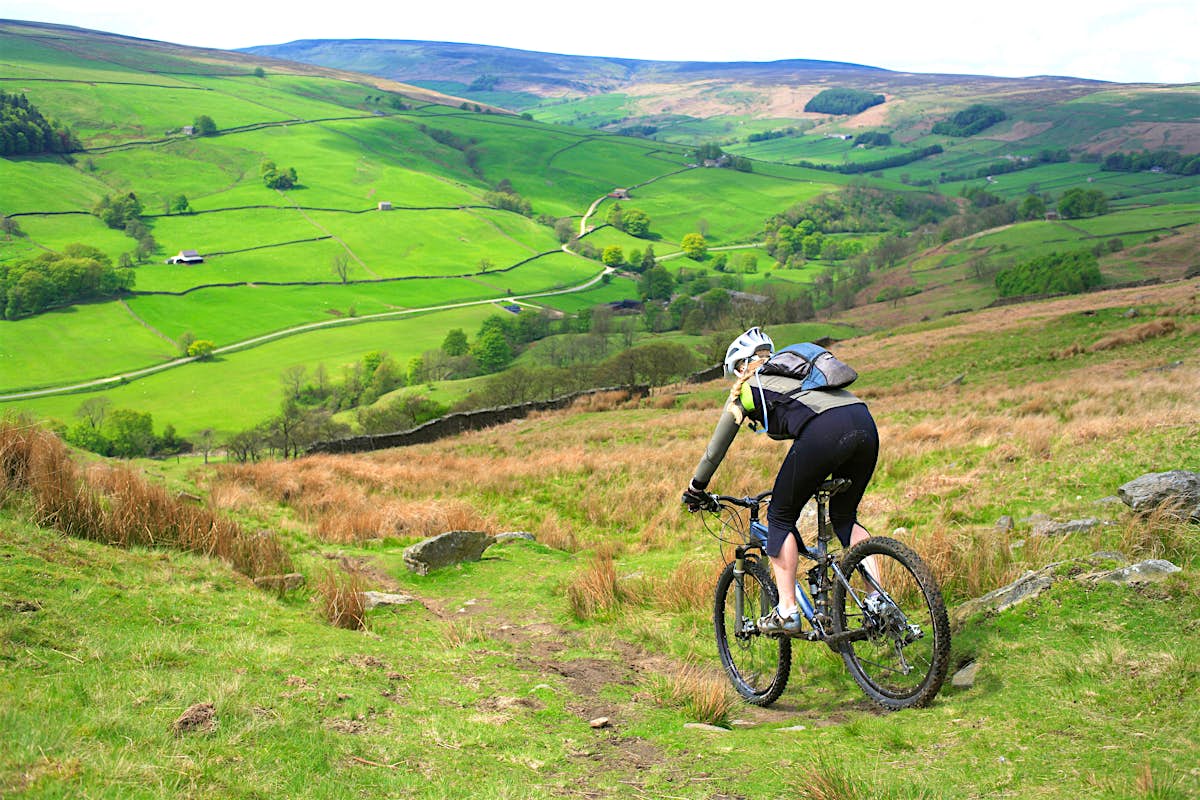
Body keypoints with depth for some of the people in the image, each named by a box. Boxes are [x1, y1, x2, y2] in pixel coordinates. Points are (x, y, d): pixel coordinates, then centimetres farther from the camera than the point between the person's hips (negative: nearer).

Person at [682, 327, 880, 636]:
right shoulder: (793, 372, 38)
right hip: (865, 423, 6)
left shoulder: (746, 387, 21)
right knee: (844, 515, 25)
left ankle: (787, 613, 8)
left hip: (825, 431, -6)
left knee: (781, 516, 12)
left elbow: (716, 448, 28)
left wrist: (695, 489, 42)